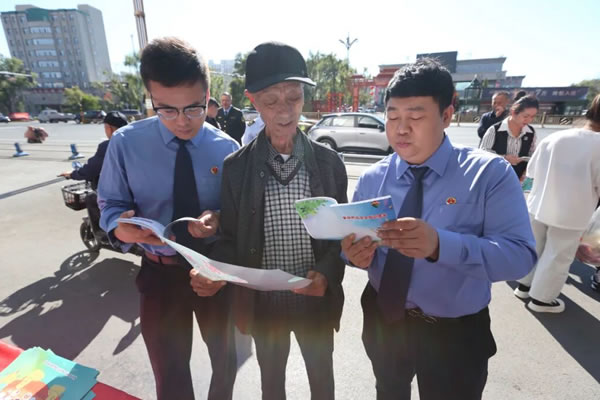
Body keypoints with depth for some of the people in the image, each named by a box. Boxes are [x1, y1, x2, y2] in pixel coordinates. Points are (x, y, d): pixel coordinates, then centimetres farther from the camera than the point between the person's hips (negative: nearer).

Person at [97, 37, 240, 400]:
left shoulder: (227, 148, -11)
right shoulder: (126, 144, -13)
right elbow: (111, 204, -4)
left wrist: (220, 218, -27)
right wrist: (120, 228, -27)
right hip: (160, 273, -1)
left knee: (225, 357, 28)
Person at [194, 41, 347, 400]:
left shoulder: (329, 162, -8)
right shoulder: (236, 167, -10)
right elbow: (230, 239, -4)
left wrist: (326, 273, -19)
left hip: (317, 300, 1)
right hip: (263, 302, 0)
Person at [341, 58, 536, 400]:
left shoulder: (491, 173, -15)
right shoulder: (372, 179, -7)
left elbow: (520, 256, -23)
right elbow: (353, 242, -4)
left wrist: (440, 245, -41)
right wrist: (356, 253, -28)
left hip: (455, 334, -2)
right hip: (383, 321, 3)